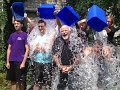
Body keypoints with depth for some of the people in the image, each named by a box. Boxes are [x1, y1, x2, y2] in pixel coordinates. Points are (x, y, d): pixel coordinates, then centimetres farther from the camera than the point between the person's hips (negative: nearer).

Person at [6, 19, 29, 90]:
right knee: (13, 81, 9)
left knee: (21, 81, 2)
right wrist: (7, 62, 5)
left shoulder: (25, 35, -3)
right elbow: (9, 49, 13)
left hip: (20, 62, -5)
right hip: (11, 61, 5)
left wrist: (23, 62, -14)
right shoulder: (12, 35, 11)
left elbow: (27, 49, -7)